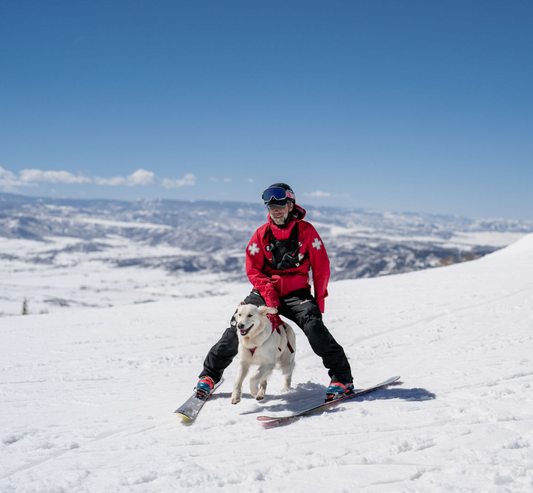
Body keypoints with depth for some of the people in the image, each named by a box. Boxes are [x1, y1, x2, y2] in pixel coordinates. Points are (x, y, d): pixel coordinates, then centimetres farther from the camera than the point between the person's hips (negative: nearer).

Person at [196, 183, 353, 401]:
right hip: (265, 290, 2)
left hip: (296, 291, -2)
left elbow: (321, 267, 2)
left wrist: (319, 299, -1)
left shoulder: (306, 230, -3)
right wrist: (269, 296, -14)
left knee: (313, 324, -27)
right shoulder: (262, 234, 1)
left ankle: (342, 378, -19)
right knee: (237, 326, -13)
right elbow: (253, 270, 0)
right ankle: (210, 374, 4)